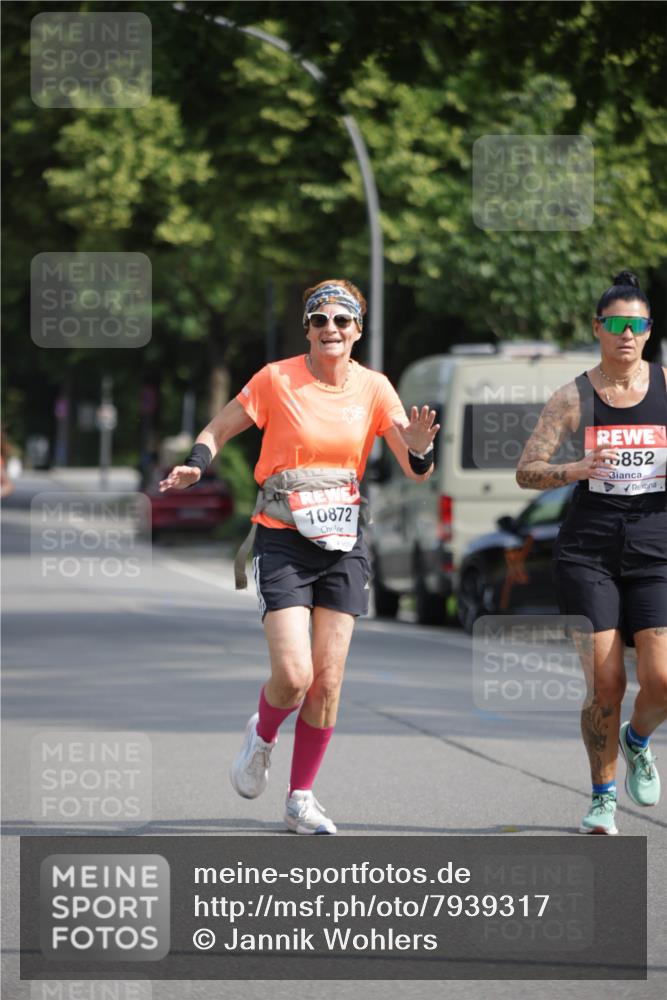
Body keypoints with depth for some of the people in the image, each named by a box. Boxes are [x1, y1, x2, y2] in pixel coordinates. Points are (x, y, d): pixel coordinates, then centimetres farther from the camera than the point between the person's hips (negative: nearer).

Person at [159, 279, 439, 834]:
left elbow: (417, 471, -2)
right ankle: (262, 736, 20)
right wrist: (195, 466, -17)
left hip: (343, 546, 3)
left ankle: (301, 797, 16)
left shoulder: (374, 388, 0)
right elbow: (217, 430, 2)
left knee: (327, 683, 1)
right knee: (293, 675, -15)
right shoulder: (277, 380, -8)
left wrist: (420, 447, -24)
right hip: (282, 542, -3)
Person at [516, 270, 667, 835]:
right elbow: (527, 471, 0)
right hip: (589, 550, -1)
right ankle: (604, 797, 13)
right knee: (604, 683, -7)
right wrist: (577, 470, -20)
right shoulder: (574, 398, 2)